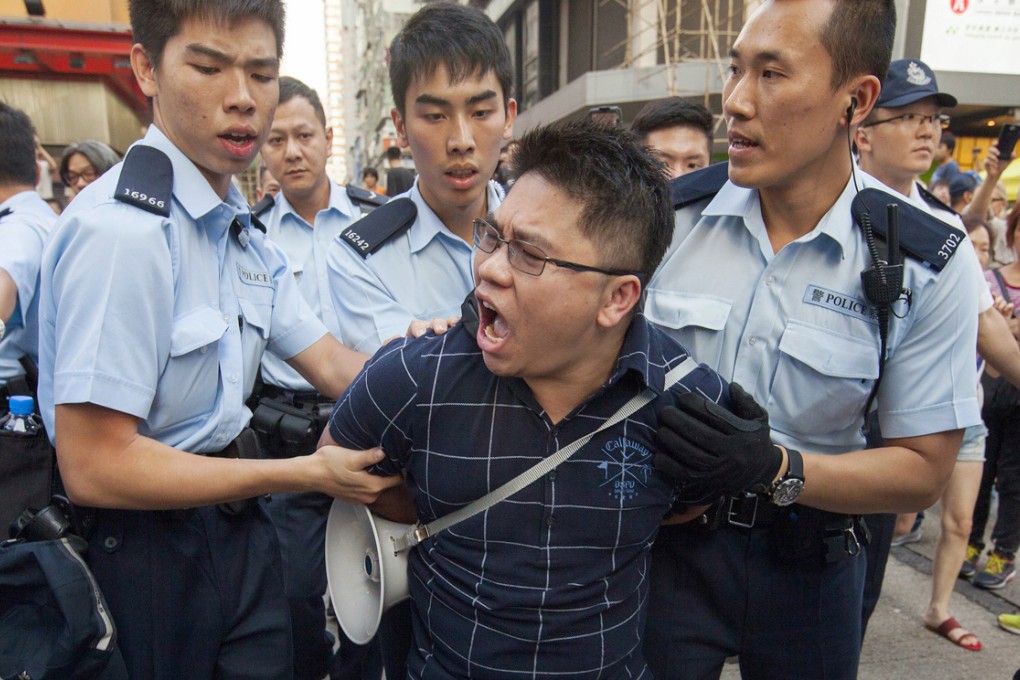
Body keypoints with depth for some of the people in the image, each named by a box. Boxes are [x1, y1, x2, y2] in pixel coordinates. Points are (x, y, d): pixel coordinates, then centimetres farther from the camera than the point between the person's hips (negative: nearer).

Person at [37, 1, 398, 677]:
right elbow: (94, 467, -24)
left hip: (238, 525, 7)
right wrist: (310, 474, -20)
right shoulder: (120, 228, -22)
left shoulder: (243, 229, 7)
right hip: (150, 542, -7)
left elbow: (332, 364, 3)